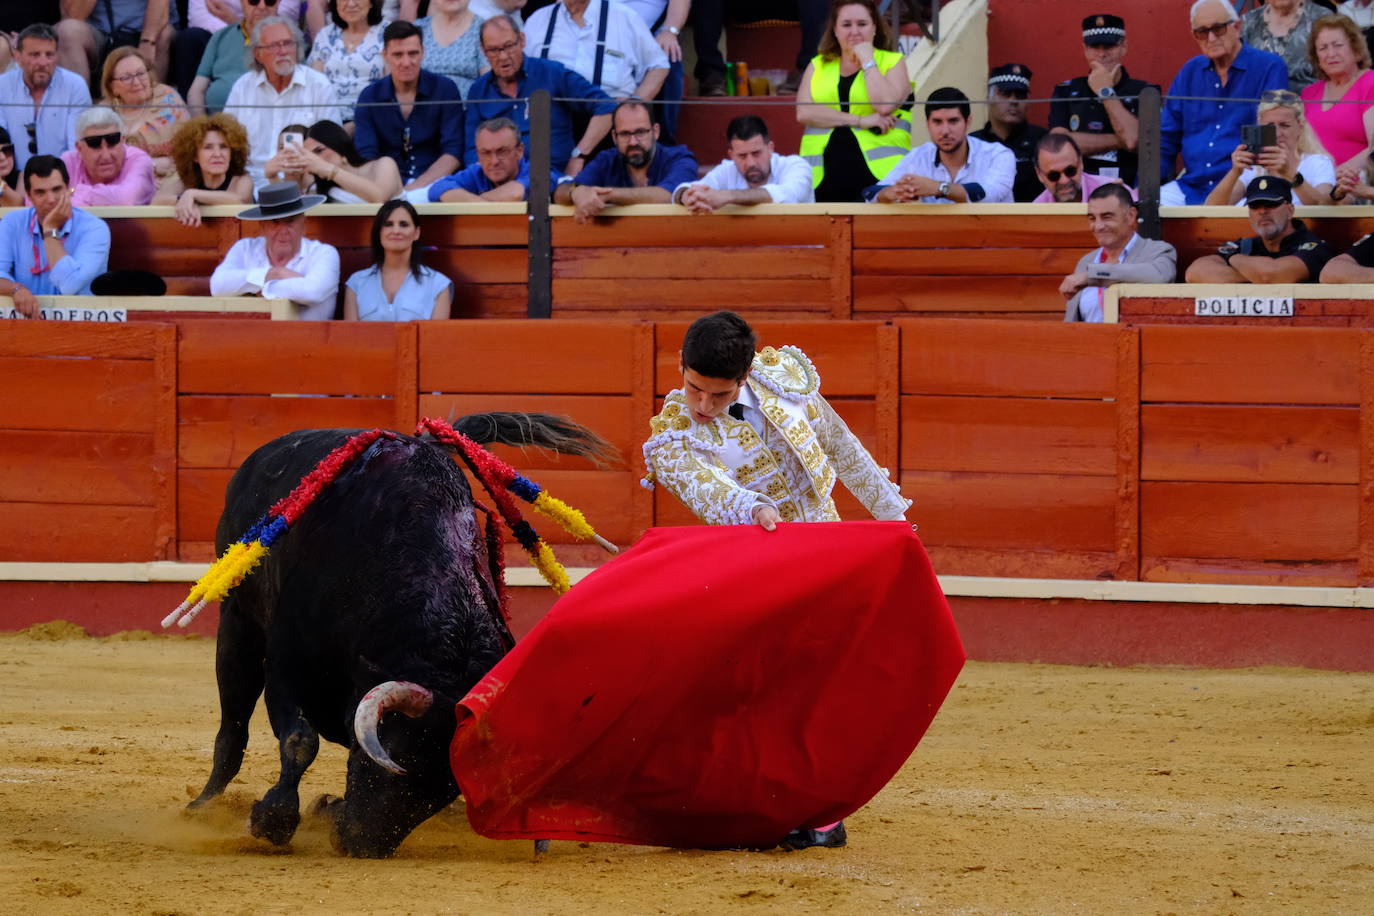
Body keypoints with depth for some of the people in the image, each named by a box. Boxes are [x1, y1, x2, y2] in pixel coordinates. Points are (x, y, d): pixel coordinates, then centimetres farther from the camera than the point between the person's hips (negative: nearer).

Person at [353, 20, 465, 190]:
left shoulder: (445, 90, 2)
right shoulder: (369, 97, 6)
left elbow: (453, 153, -4)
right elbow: (366, 156, -1)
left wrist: (414, 188, -18)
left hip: (435, 182, -1)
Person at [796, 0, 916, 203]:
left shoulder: (893, 62, 10)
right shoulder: (818, 66, 16)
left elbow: (885, 105, -9)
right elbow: (804, 112, -1)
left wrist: (867, 61, -1)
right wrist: (860, 121, -8)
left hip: (879, 174, -2)